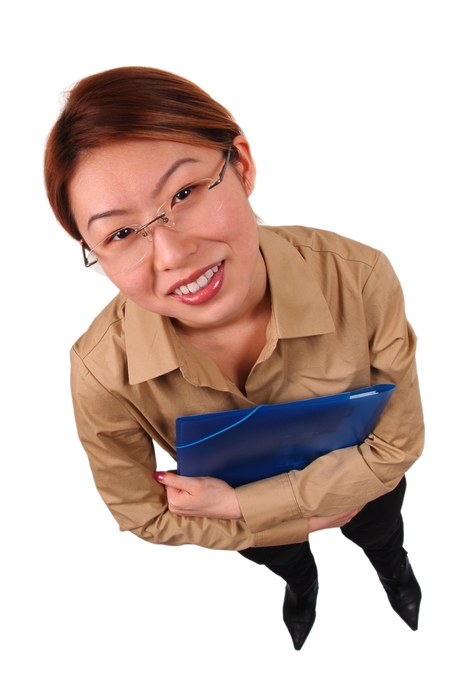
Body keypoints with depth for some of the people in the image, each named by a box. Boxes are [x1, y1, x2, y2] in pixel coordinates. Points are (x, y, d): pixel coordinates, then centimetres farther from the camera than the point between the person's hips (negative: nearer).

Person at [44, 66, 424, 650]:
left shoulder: (359, 279, -40)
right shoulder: (102, 373, -39)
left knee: (382, 539, 36)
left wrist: (236, 504, -31)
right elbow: (144, 515, -21)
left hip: (363, 485, 0)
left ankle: (395, 569, 77)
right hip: (252, 529, 1)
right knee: (287, 564, 36)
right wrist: (302, 518, -21)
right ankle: (304, 588, 77)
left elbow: (396, 444, -27)